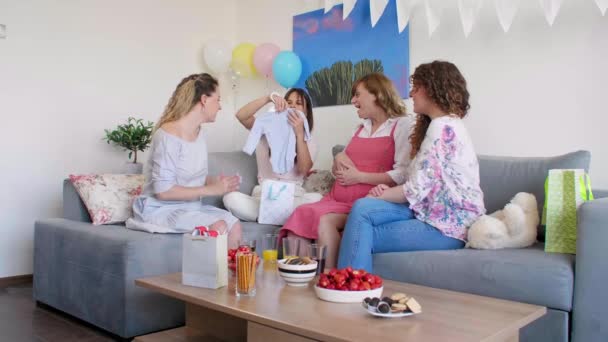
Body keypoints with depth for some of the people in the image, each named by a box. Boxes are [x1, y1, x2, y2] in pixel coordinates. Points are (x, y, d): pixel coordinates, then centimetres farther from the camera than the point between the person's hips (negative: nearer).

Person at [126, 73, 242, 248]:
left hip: (190, 206, 8)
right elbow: (163, 191, -22)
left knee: (234, 224, -16)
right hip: (161, 208, -7)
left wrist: (217, 181, -10)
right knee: (219, 227, -26)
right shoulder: (168, 135, -19)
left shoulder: (199, 133, 7)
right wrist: (211, 190, -20)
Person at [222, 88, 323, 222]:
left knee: (317, 198, -35)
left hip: (293, 197, 0)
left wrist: (299, 133, -16)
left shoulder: (308, 141, 11)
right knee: (231, 197, -31)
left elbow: (304, 170, -10)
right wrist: (269, 98, -20)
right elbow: (241, 116, -9)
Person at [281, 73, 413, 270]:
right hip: (336, 199, 7)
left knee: (325, 220, -31)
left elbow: (402, 174, -13)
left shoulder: (401, 126, 1)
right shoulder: (362, 128, 25)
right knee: (300, 217, -21)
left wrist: (359, 176, -12)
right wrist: (338, 159, 6)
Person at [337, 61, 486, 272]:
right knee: (362, 208, -11)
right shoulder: (447, 124, 19)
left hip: (448, 225, -9)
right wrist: (388, 191, -4)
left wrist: (378, 196, -2)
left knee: (363, 237, -14)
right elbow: (422, 185, 14)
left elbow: (416, 189, -18)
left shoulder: (442, 126, -14)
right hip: (438, 213, 9)